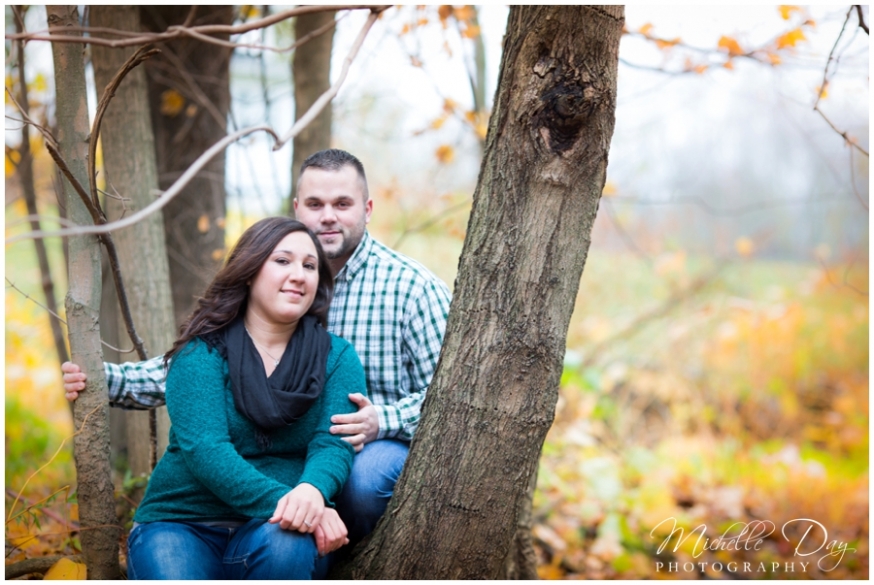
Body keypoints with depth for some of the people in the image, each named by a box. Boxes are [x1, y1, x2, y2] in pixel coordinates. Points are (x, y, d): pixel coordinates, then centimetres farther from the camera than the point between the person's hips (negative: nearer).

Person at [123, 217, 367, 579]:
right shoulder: (201, 354, -2)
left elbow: (333, 443, -9)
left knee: (284, 547, -34)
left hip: (277, 528, 2)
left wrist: (311, 491, -34)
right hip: (182, 523, -1)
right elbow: (204, 448, -16)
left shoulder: (337, 358, 5)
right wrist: (280, 501, -31)